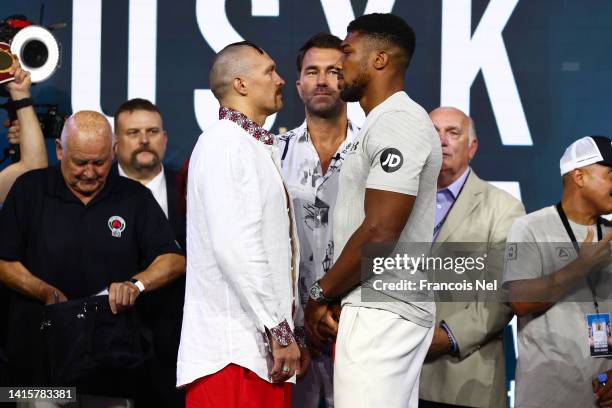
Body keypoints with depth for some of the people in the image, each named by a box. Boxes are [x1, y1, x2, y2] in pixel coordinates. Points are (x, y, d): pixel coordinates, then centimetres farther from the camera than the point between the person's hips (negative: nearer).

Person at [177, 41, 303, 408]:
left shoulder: (262, 149, 21)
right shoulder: (224, 144, -9)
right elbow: (234, 247, -19)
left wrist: (287, 330, 16)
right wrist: (279, 331, -16)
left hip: (265, 349, 9)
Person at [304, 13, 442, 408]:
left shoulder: (397, 124, -14)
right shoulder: (384, 123, 19)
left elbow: (380, 234, -21)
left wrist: (320, 293, -9)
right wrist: (332, 297, 11)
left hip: (382, 313, -10)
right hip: (382, 310, 10)